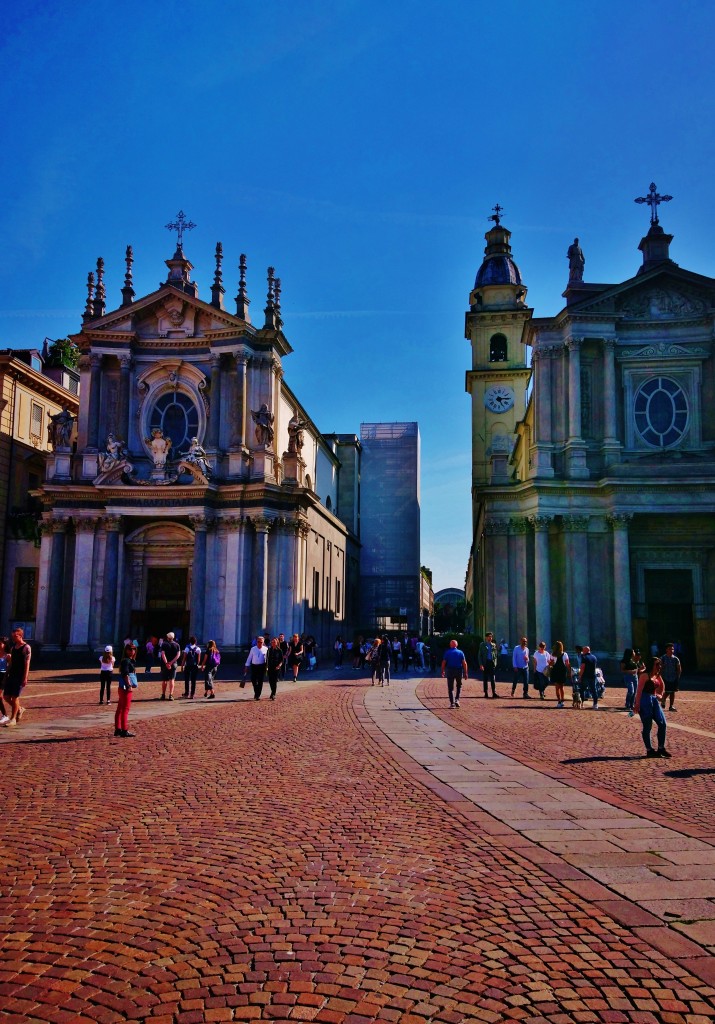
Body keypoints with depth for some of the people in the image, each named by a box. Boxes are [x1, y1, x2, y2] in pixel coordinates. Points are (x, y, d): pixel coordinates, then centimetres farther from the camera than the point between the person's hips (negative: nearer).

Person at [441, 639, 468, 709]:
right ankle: (457, 700, 5)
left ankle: (452, 703, 0)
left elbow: (443, 663, -3)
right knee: (459, 686, 19)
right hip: (459, 670, 1)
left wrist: (443, 671, 6)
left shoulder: (447, 652, 1)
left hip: (450, 670, -1)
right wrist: (465, 673, -1)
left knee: (450, 688, 5)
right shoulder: (460, 652, 3)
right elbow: (464, 663, -3)